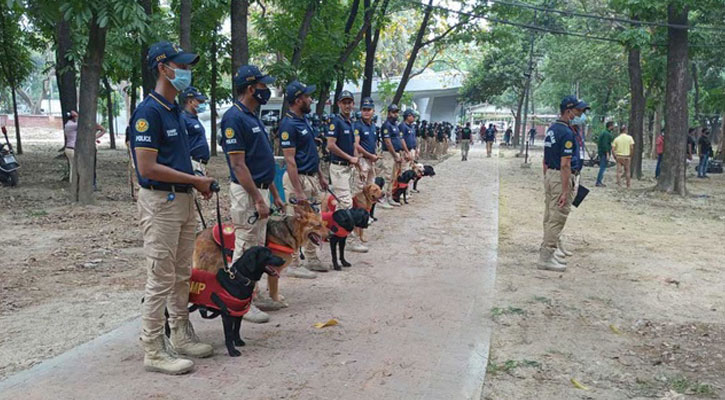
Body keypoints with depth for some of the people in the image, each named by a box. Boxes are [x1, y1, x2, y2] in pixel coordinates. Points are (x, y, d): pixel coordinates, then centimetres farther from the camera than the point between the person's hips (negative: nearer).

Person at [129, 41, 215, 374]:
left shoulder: (174, 110, 14)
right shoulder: (149, 112, -15)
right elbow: (148, 168, -21)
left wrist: (198, 183, 4)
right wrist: (195, 181, -14)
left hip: (183, 200, 9)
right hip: (160, 203, -9)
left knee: (182, 275, 16)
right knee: (161, 278, -3)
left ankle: (181, 337, 28)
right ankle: (154, 350, 7)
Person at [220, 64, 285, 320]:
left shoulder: (253, 117, 15)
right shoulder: (234, 118, -15)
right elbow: (238, 165, -20)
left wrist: (274, 194, 19)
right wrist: (258, 199, -21)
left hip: (260, 189, 10)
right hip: (246, 192, -10)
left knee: (257, 247, 15)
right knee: (245, 250, -3)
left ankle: (252, 297, 25)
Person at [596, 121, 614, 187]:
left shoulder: (604, 133, 16)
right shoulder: (607, 134, -15)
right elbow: (605, 144, -21)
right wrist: (607, 154, -22)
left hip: (601, 152, 10)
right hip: (605, 153, -10)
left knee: (602, 167, 13)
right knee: (603, 167, -9)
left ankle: (600, 181, 16)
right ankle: (599, 182, -8)